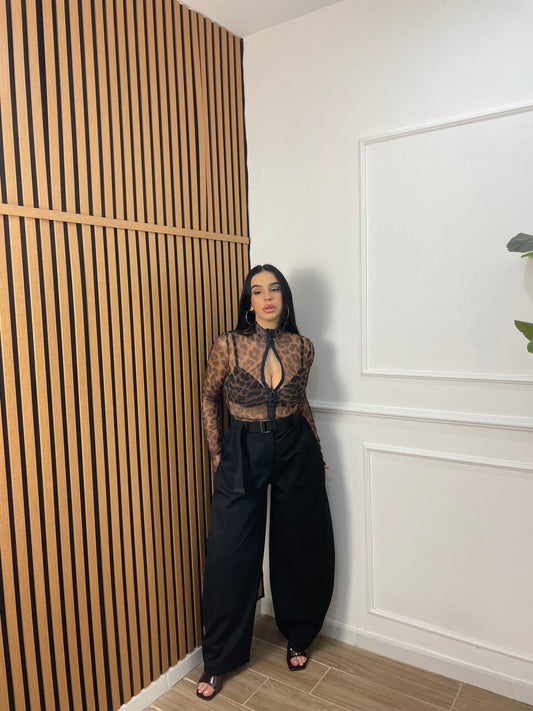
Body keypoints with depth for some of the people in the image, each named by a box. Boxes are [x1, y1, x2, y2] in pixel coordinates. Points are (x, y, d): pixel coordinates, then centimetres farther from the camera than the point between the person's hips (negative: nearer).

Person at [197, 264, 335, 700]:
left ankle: (298, 638, 41)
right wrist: (216, 452, 1)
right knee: (231, 556, 4)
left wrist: (316, 447, 15)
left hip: (297, 451, 3)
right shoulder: (228, 346, -11)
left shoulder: (302, 348, -2)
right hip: (243, 452, -2)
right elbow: (209, 396, 3)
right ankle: (217, 661, 26)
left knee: (301, 547, 14)